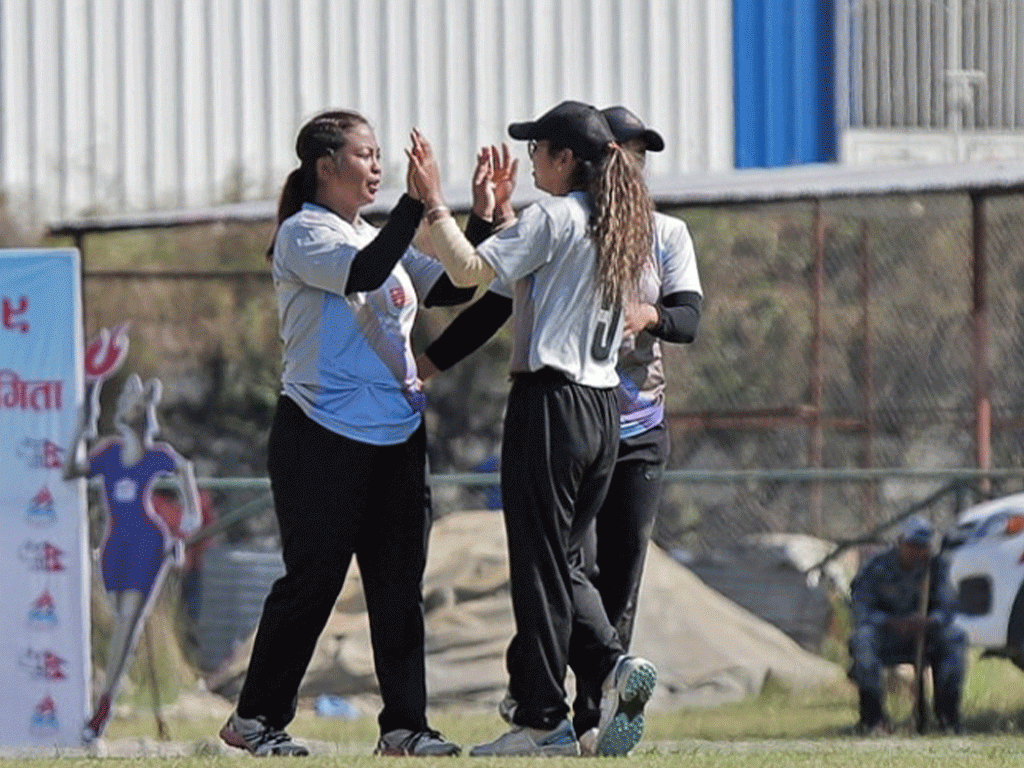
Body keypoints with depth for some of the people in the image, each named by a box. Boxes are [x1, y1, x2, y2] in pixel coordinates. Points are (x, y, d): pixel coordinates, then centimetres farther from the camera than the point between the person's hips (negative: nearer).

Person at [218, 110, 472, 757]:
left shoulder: (377, 238, 18)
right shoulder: (302, 234, -5)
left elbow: (453, 287, 12)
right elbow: (361, 274, -24)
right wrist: (419, 203, -25)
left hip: (396, 435, 7)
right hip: (323, 432, -7)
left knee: (399, 582, 2)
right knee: (314, 579, -5)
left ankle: (405, 724, 3)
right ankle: (255, 717, 7)